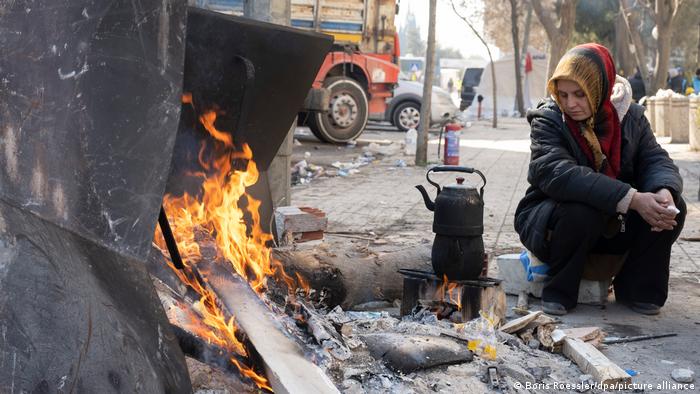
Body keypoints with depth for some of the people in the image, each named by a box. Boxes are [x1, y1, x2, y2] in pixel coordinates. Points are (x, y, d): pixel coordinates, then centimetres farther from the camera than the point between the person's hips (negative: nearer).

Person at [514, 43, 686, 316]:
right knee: (582, 211, -36)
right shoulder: (548, 120, -15)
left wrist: (665, 191, -33)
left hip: (614, 225, 5)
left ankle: (637, 289, 1)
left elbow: (656, 160, -6)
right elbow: (558, 174, -32)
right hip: (551, 220, -4)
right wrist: (631, 199, -40)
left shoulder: (631, 117, 1)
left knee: (672, 208, -16)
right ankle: (559, 293, -13)